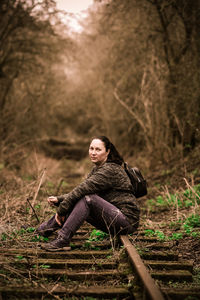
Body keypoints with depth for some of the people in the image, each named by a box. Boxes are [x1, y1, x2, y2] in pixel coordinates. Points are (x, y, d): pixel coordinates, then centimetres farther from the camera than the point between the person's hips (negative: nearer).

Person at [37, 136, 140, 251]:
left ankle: (63, 240, -27)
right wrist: (58, 199, -2)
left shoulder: (110, 169, -17)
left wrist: (61, 210, -18)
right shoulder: (97, 169, 13)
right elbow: (80, 191, 12)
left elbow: (83, 189, -23)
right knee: (74, 202, 3)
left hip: (128, 221, -9)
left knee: (88, 198, -26)